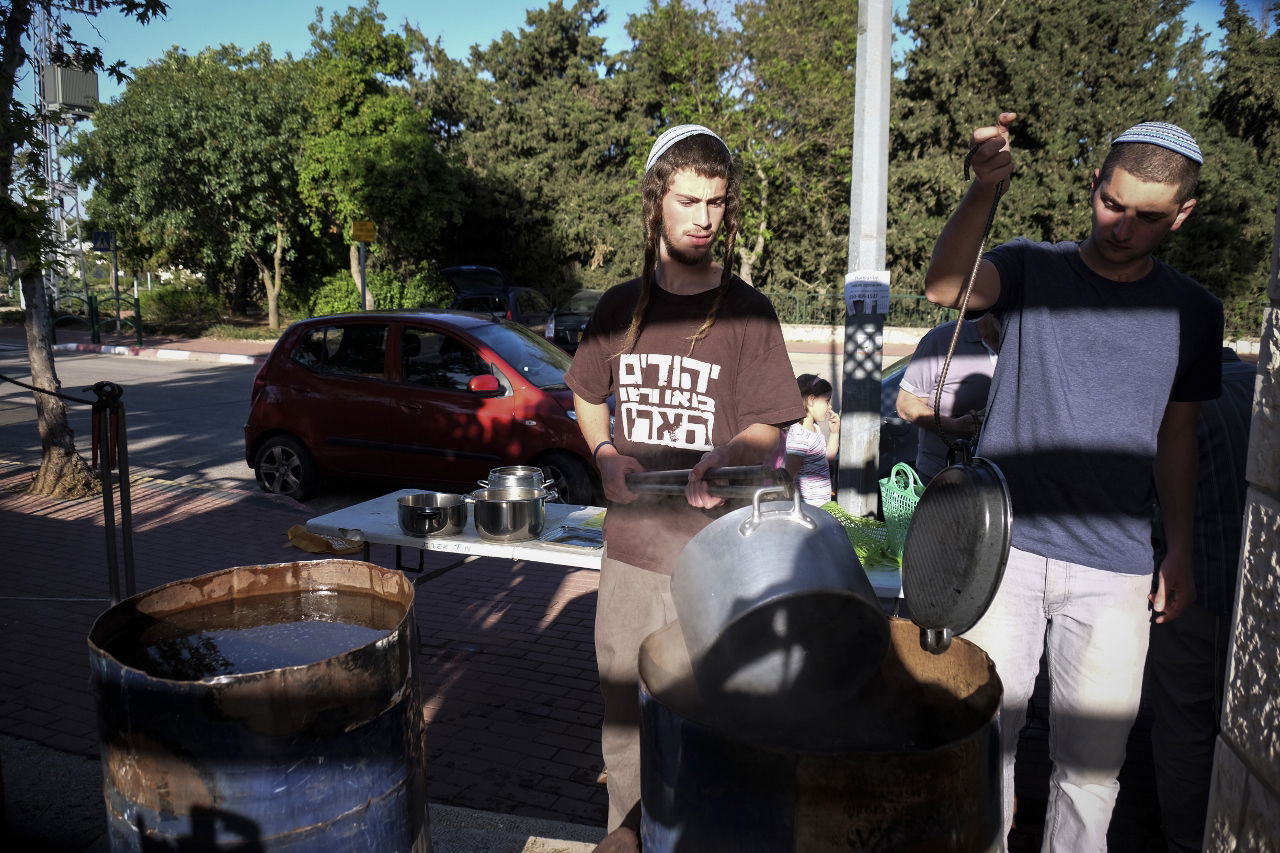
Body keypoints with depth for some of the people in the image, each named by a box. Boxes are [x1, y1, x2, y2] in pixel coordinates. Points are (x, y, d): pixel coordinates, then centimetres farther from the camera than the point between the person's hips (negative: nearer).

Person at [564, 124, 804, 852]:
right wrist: (606, 455, 1)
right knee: (623, 696, 15)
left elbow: (769, 432, -4)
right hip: (631, 539, 4)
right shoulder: (621, 307, 6)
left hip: (717, 549, -3)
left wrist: (728, 453, -25)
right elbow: (587, 398, 20)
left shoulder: (747, 311, -4)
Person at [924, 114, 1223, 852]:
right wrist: (985, 188, -38)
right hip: (1007, 545, -1)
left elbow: (1177, 437, 14)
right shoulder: (1033, 269, 0)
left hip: (1115, 568, 2)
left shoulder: (1194, 313, 7)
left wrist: (1182, 554, 11)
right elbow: (945, 286, -21)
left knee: (1094, 758, 8)